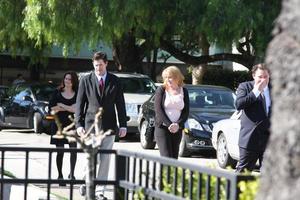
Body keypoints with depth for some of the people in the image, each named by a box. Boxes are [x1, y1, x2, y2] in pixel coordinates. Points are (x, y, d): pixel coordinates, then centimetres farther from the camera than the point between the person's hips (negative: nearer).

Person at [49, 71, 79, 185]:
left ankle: (72, 173, 3)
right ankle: (60, 175, 8)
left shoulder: (77, 94, 7)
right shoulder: (57, 93, 7)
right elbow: (52, 108, -3)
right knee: (60, 151, 1)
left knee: (73, 148, -10)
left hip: (72, 124, 0)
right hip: (59, 124, 0)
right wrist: (69, 108, -9)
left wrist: (61, 105, -6)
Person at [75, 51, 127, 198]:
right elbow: (79, 103, 2)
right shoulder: (85, 80, 2)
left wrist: (123, 125, 1)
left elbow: (120, 104, 6)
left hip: (109, 126, 2)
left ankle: (99, 190, 10)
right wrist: (79, 124, -6)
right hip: (91, 124, -2)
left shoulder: (115, 81, 6)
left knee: (105, 159, 3)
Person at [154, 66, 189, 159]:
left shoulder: (183, 91, 9)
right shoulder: (161, 90, 1)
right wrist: (169, 124, -17)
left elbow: (186, 112, 6)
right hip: (162, 128, -3)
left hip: (177, 129, 3)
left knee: (174, 158, 3)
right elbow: (158, 110, -6)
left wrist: (178, 124, -12)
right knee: (167, 158, -14)